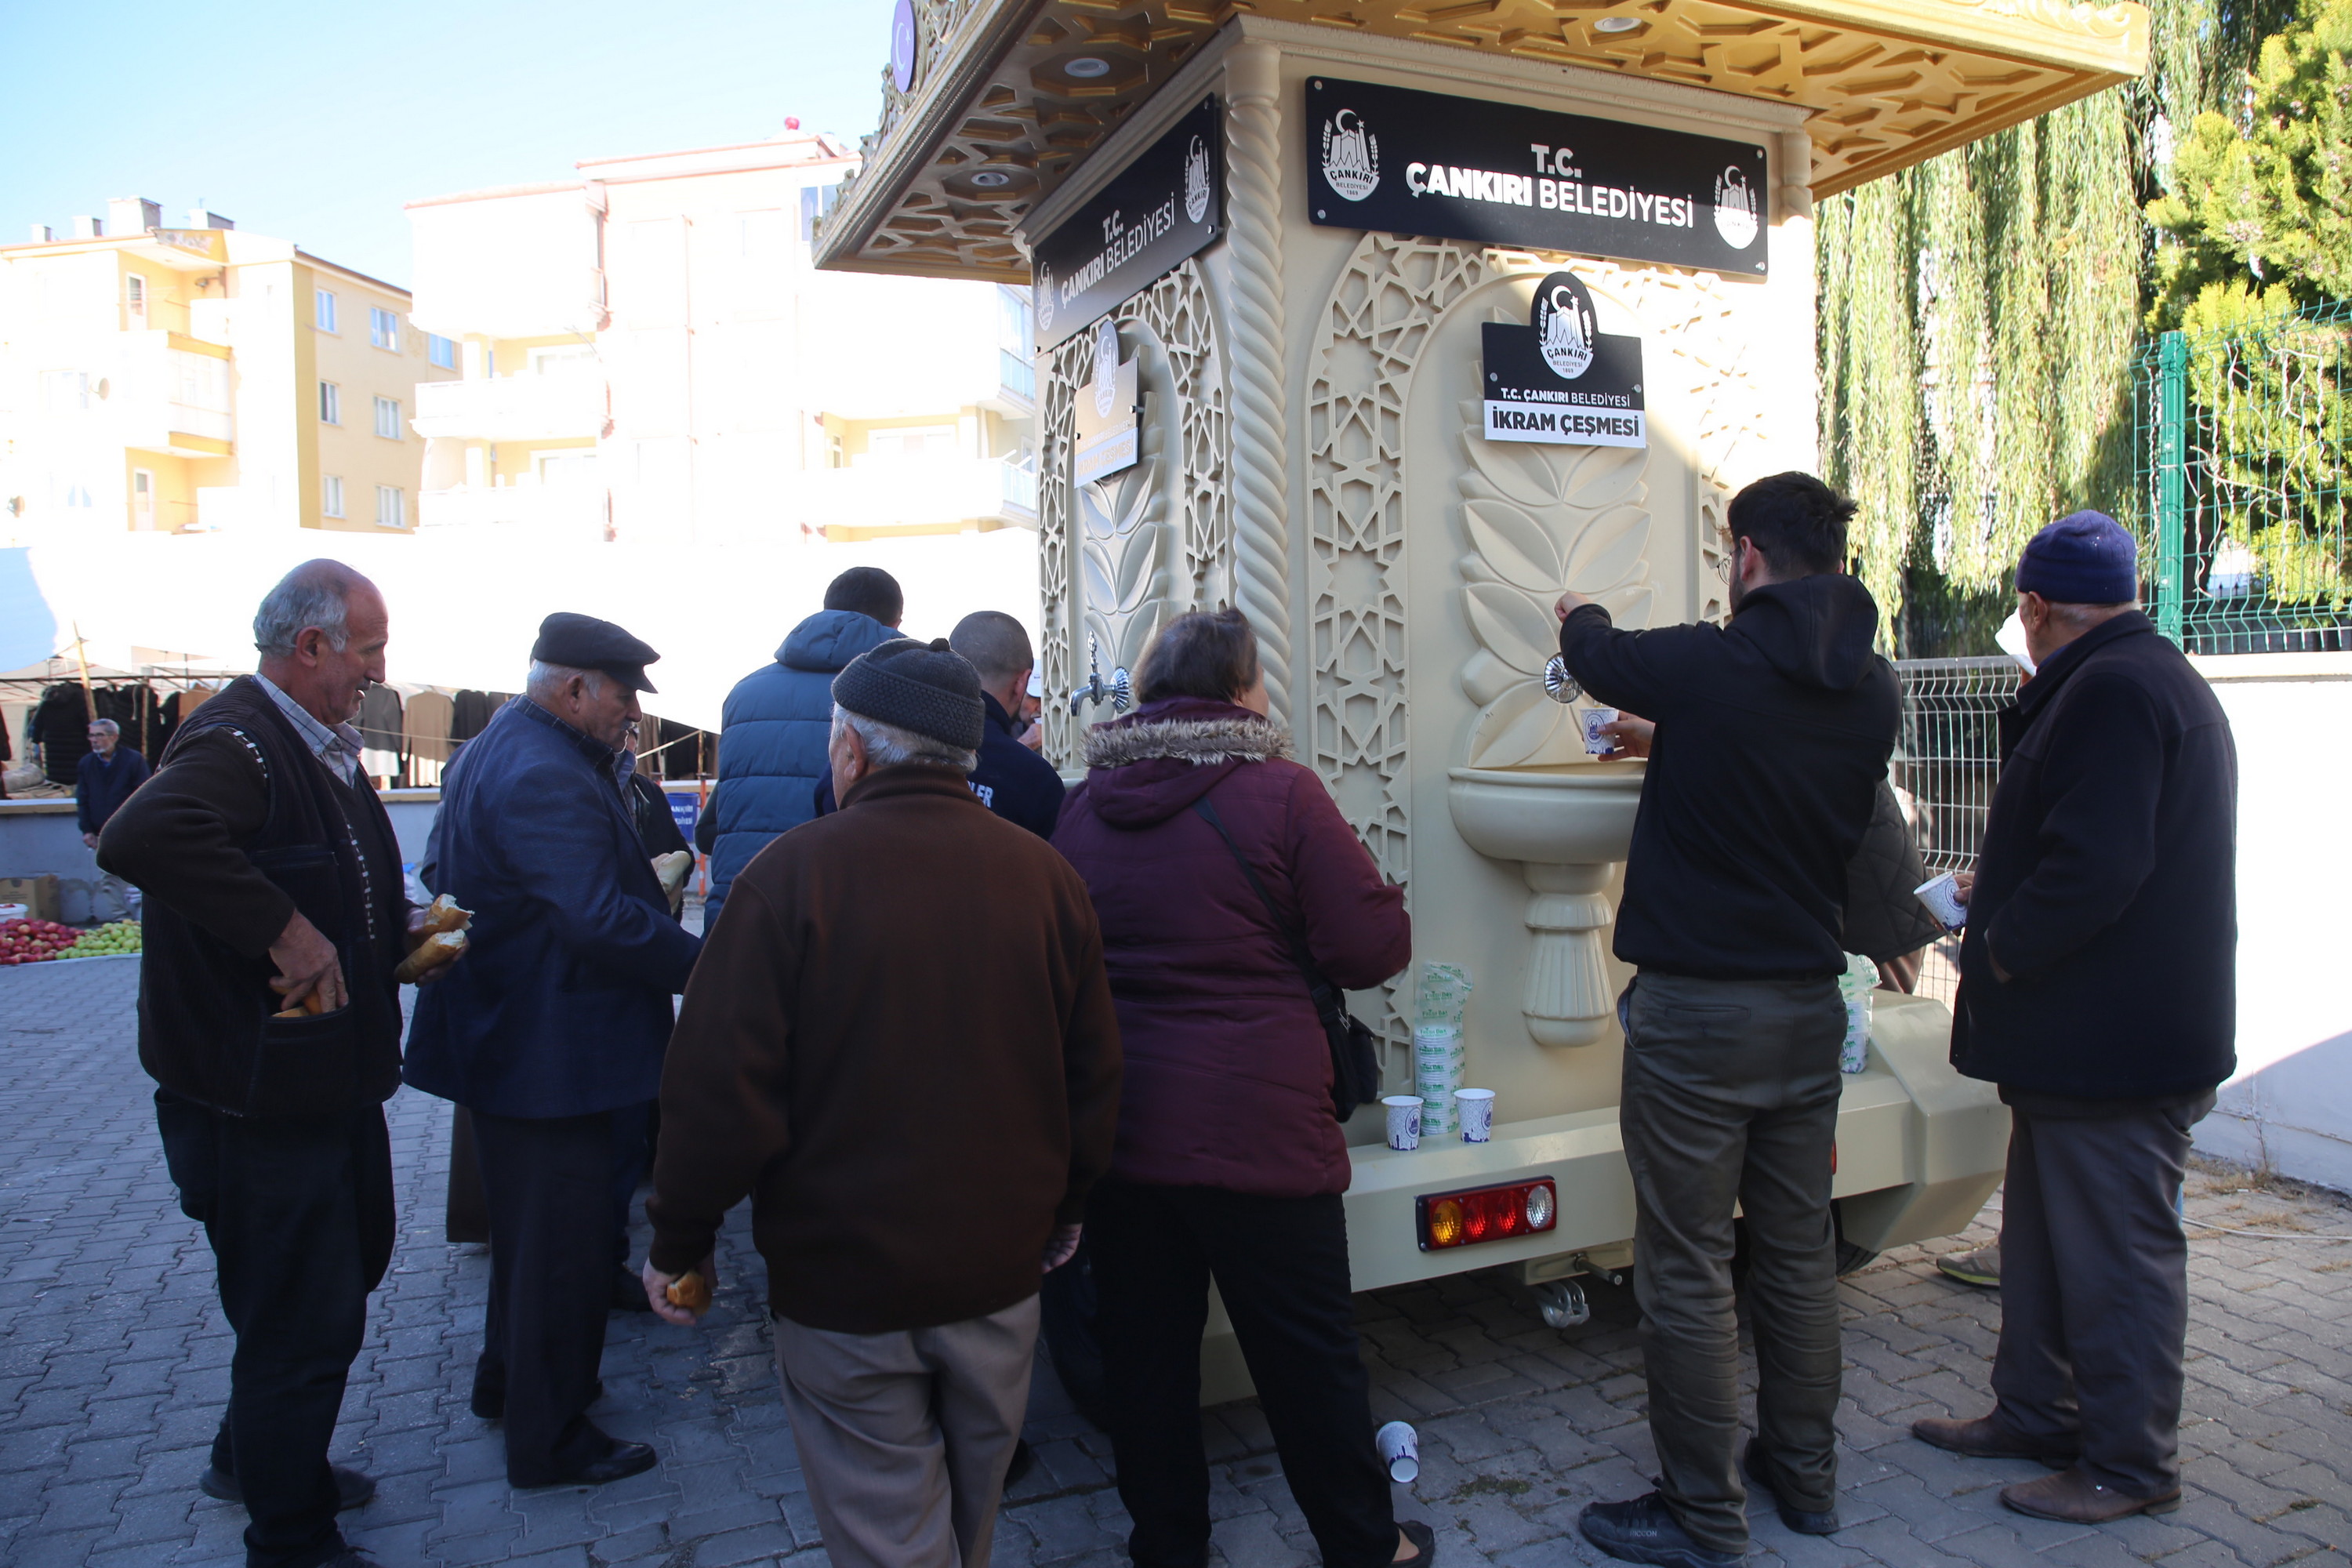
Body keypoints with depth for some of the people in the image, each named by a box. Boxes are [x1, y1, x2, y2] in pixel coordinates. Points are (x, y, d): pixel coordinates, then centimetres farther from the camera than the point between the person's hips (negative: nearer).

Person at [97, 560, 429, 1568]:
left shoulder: (322, 749, 12)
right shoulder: (237, 742, -21)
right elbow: (139, 837, -42)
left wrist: (400, 929, 8)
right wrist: (285, 930, -38)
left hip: (333, 1084, 10)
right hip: (261, 1103, -10)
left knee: (346, 1271, 26)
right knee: (305, 1323, 3)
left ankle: (255, 1460, 48)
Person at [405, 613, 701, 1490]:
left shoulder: (496, 750, 11)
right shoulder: (548, 777, -25)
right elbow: (601, 919, -32)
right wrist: (705, 966, -25)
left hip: (505, 1043, 11)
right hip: (554, 1050, -11)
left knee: (531, 1223, 26)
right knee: (564, 1242, 3)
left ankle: (508, 1382, 44)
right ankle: (549, 1440, 18)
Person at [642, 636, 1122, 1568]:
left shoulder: (793, 872, -16)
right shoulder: (1045, 873, -4)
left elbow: (720, 1086, -16)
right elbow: (1094, 1077, 3)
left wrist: (679, 1240, -1)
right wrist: (1064, 1210, 18)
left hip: (843, 1284, -4)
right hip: (1001, 1274, 4)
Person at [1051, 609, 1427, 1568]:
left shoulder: (1083, 804, 3)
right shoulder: (1278, 791, -11)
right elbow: (1374, 949, -10)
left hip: (1116, 1129, 4)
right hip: (1256, 1130, -4)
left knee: (1144, 1353, 16)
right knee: (1309, 1354, 12)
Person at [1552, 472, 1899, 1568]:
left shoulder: (1708, 667, -16)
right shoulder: (1871, 692, 2)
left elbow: (1596, 653, 3)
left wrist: (1579, 613, 27)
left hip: (1695, 1011, -7)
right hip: (1810, 1005, 7)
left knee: (1686, 1271, 4)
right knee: (1798, 1252, 19)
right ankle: (1804, 1477, 34)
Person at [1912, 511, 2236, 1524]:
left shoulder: (2112, 690, -20)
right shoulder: (2157, 677, 16)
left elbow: (2094, 871, -28)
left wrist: (1996, 953, -15)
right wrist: (2002, 894, 27)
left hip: (2113, 1051, -11)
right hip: (2084, 1041, 11)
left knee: (2116, 1253, 3)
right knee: (2043, 1237, 19)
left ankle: (2130, 1465, 17)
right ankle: (2034, 1413, 32)